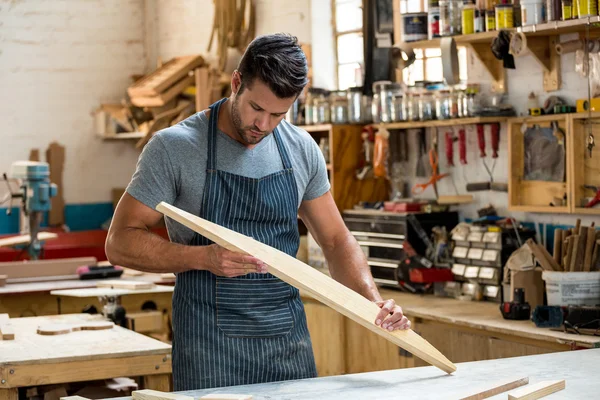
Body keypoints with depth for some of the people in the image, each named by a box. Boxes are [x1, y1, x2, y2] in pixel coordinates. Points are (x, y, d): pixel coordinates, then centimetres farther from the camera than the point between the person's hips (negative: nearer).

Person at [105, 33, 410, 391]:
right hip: (211, 349, -4)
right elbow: (121, 243, -8)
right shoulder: (175, 147, -8)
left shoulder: (302, 149, 6)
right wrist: (204, 257, -22)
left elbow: (336, 240, 14)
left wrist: (374, 301, -3)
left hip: (289, 344, 4)